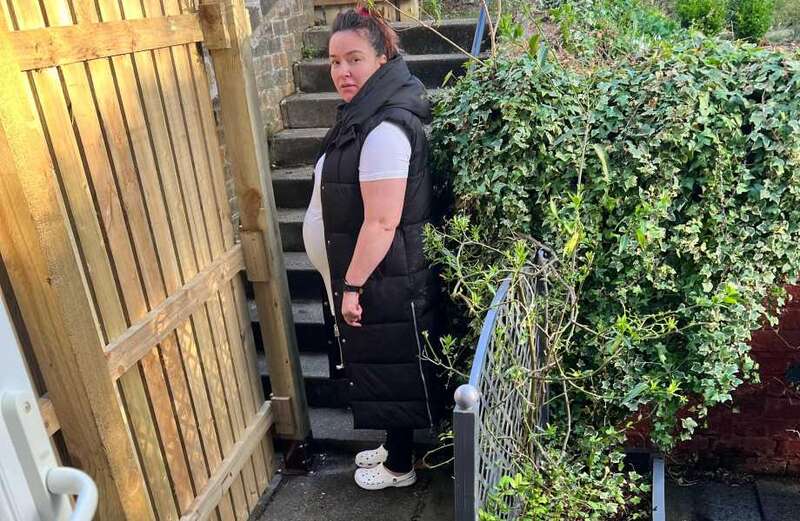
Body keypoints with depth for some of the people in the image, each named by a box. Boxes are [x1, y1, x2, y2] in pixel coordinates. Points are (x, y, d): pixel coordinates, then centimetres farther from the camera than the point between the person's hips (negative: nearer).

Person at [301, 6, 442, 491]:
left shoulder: (384, 129, -25)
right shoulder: (367, 113, 8)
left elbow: (382, 222, -27)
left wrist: (352, 285, -20)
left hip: (384, 278, -10)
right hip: (375, 273, 10)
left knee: (390, 369, 7)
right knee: (382, 368, 22)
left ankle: (400, 466, 28)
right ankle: (396, 446, 42)